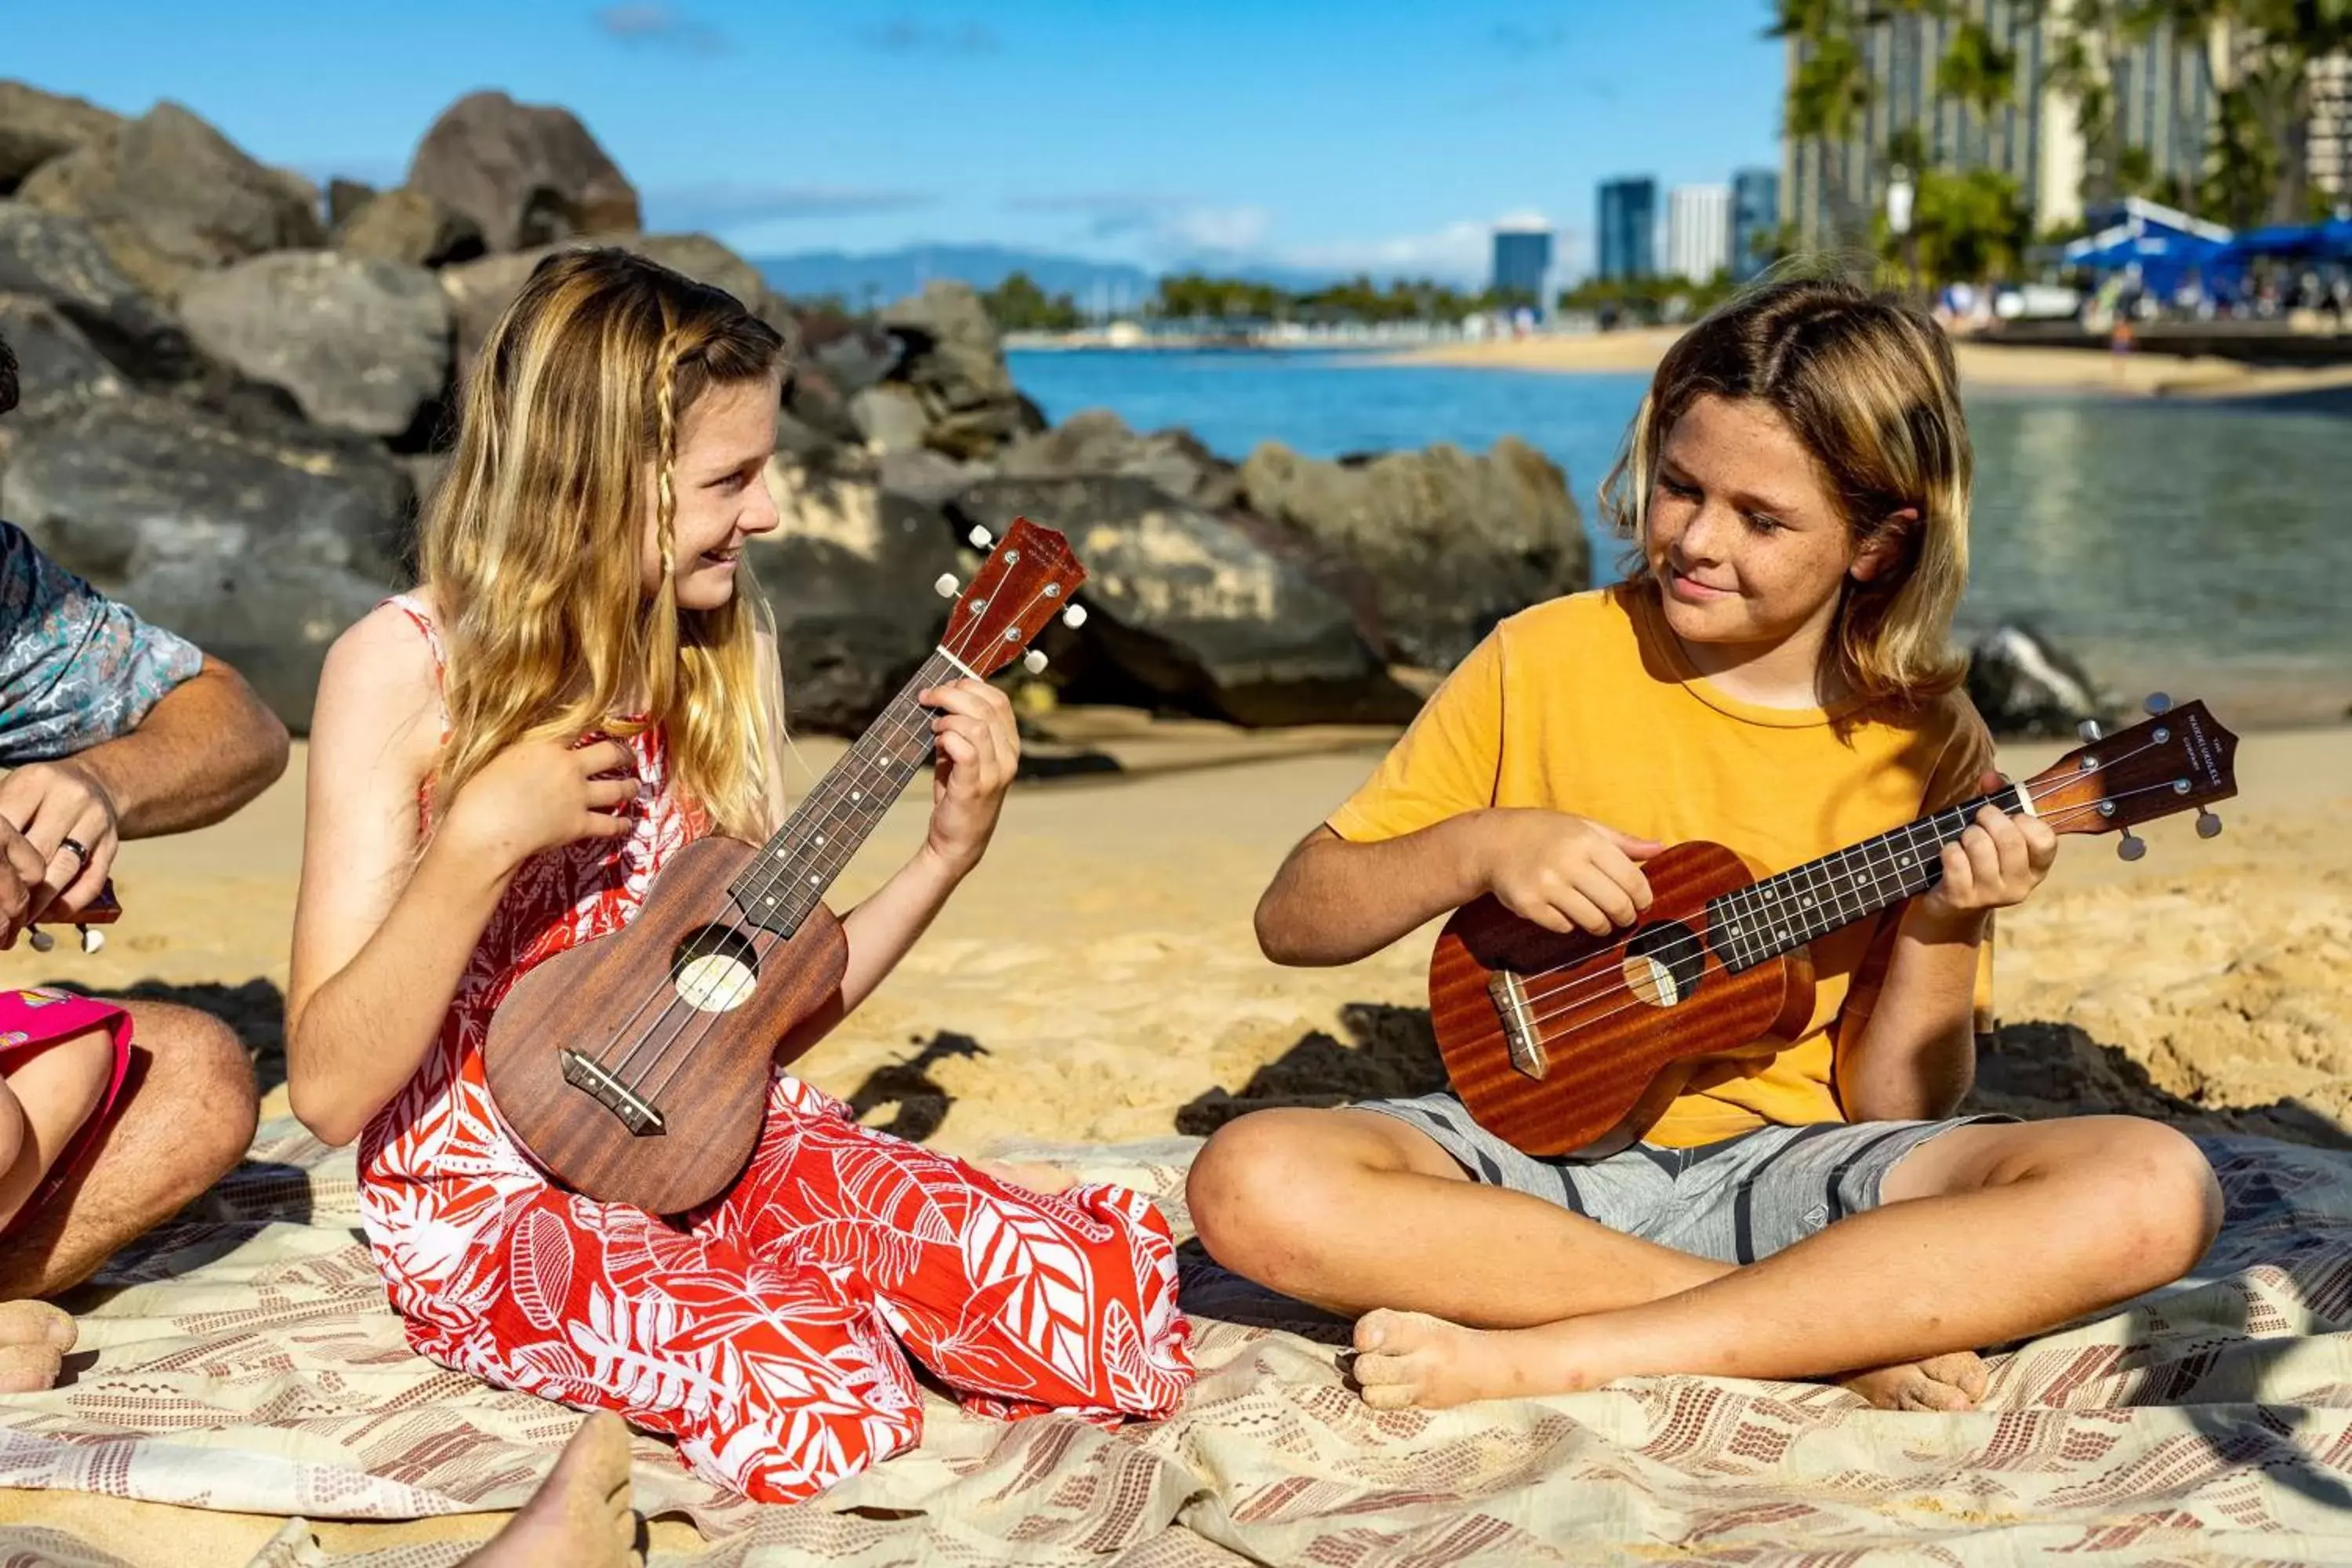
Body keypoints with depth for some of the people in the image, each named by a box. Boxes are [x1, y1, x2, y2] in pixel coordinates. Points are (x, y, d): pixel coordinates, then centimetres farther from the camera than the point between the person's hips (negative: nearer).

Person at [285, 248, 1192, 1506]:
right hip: (495, 1197, -4)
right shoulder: (405, 671, -12)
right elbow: (329, 1090, -14)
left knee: (1103, 1301, -19)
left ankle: (810, 1302, 6)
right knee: (813, 1397, -33)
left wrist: (951, 849, -5)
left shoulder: (719, 654, 3)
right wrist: (483, 842, -26)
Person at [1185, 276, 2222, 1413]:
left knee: (2154, 1191, -26)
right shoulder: (1544, 662, -3)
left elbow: (1899, 1114, 0)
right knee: (1249, 1181, -30)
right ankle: (1830, 1328, -22)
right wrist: (1478, 849, -16)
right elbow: (1292, 919, 0)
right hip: (1542, 1156, 0)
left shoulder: (1922, 743, -1)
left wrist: (1940, 931, -17)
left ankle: (1540, 1355, -27)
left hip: (1788, 1169, 1)